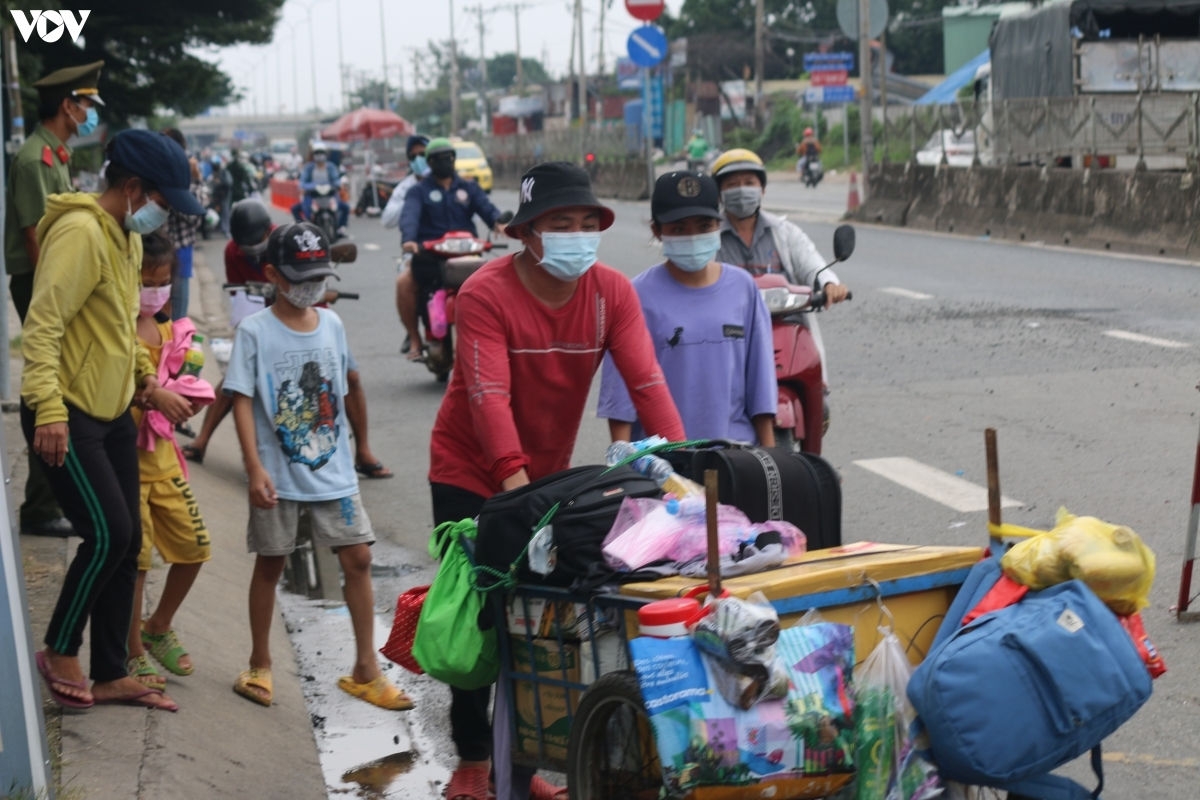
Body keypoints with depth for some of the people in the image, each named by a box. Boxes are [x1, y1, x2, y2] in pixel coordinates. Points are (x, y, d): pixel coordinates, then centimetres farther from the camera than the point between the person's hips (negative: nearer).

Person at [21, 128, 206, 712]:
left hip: (113, 413, 10)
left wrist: (143, 370, 19)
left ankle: (110, 675, 19)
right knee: (108, 534, -12)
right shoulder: (80, 232, -18)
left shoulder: (128, 237, 13)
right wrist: (49, 409, -32)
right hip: (67, 417, -10)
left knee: (126, 543, 9)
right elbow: (42, 324, -26)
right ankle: (59, 652, 9)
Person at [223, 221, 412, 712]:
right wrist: (255, 468, -18)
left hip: (332, 469, 4)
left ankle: (365, 669, 9)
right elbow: (242, 401, -10)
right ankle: (259, 666, 24)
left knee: (358, 557, -1)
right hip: (278, 473, -4)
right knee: (270, 564, 8)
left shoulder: (332, 325, 6)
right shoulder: (255, 331, -7)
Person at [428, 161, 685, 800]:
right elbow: (489, 396, -31)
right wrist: (515, 482, -42)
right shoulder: (485, 294, -21)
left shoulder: (611, 292, -9)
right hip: (470, 475, -4)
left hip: (549, 473, 4)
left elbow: (646, 380, -18)